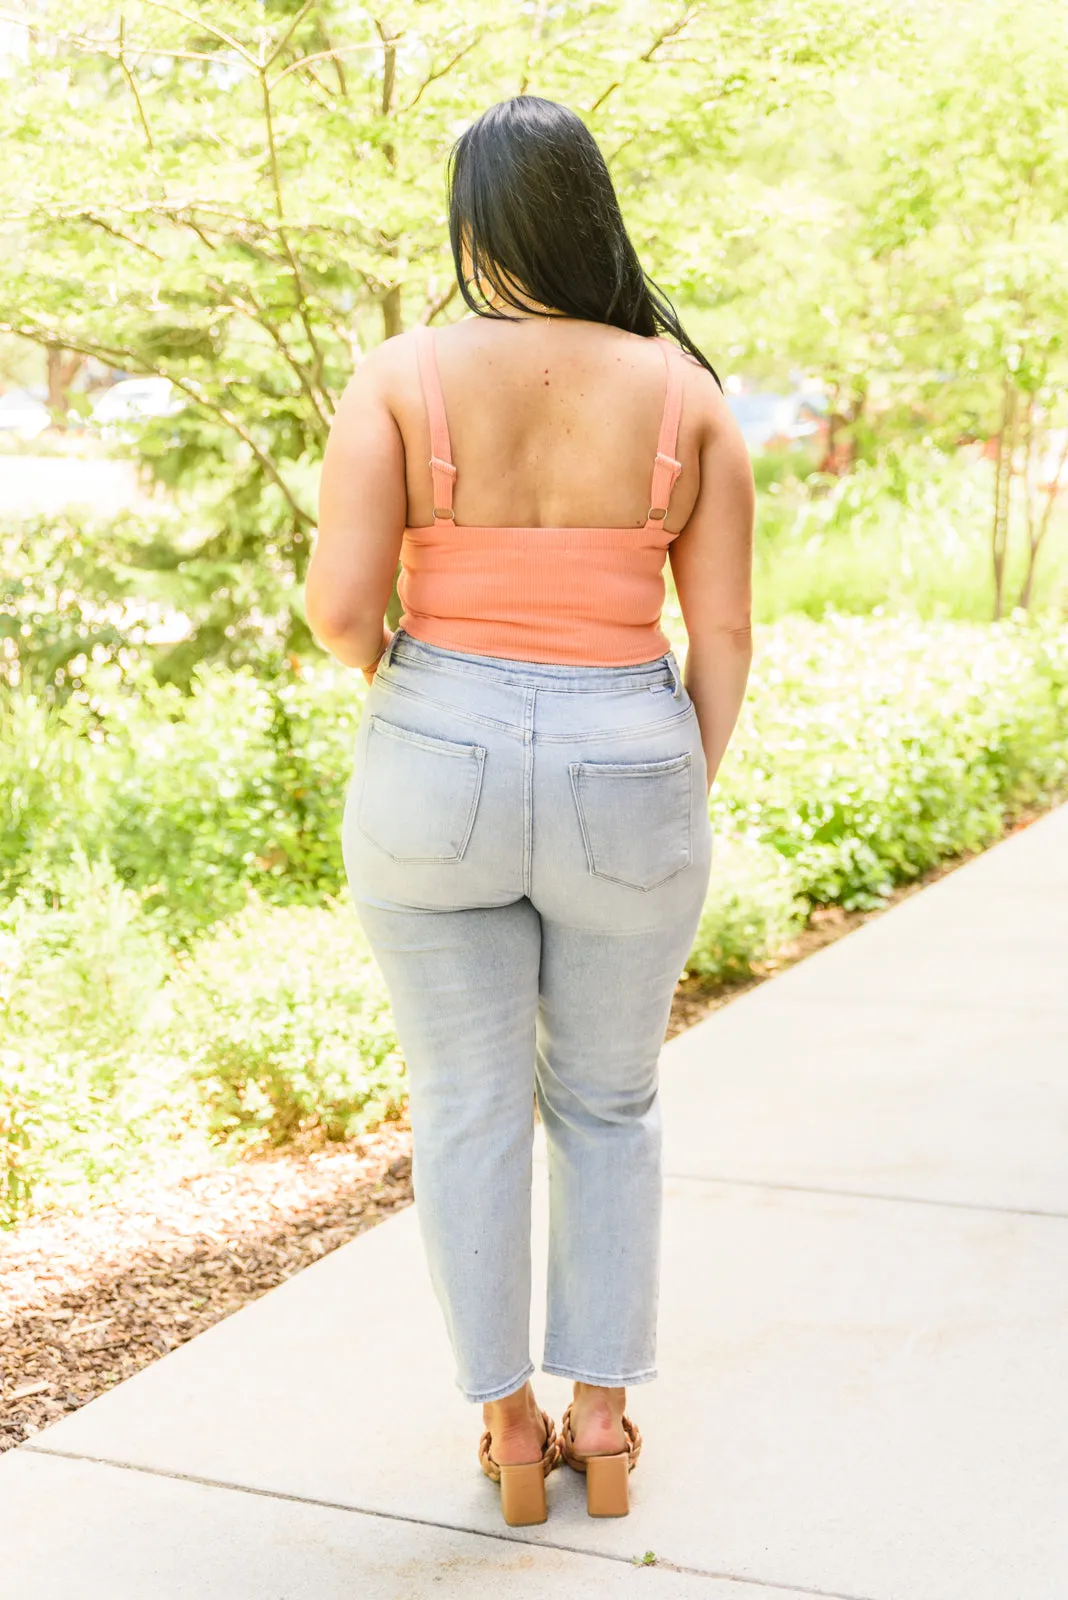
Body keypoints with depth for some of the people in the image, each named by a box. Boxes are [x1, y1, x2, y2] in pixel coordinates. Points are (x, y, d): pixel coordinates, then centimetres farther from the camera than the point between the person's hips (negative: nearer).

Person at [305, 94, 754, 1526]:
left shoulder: (405, 375, -7)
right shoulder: (682, 392, -2)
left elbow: (339, 603, -13)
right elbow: (723, 631, -2)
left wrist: (394, 682, 9)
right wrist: (687, 803, 9)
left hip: (440, 768, -1)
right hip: (624, 778, 1)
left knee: (468, 1109, 14)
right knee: (610, 1105, 20)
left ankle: (509, 1425, 22)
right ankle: (604, 1417, 25)